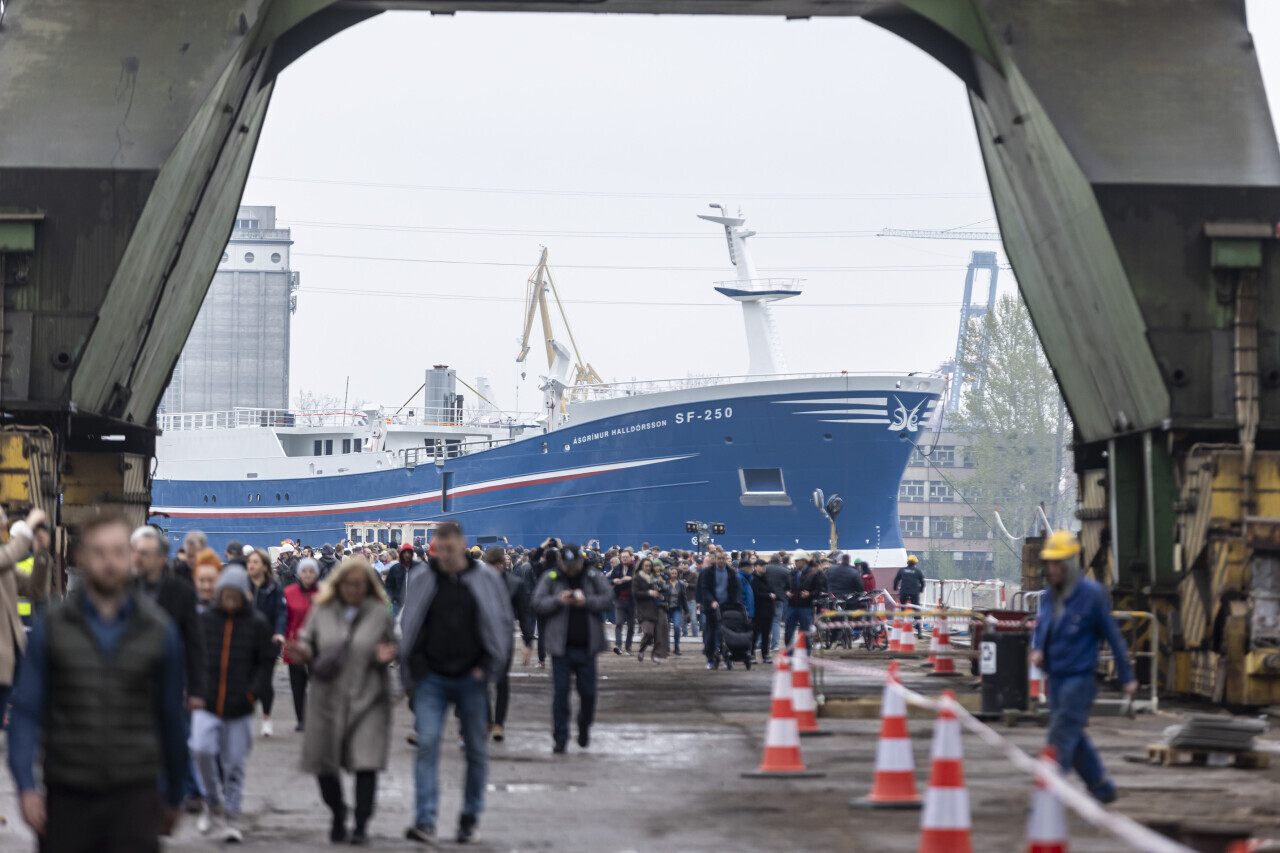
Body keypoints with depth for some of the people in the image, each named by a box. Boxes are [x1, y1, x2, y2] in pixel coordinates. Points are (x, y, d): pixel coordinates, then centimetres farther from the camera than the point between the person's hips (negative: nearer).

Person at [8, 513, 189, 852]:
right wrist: (26, 786, -11)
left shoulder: (160, 631, 5)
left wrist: (173, 797, 17)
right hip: (67, 795, 1)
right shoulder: (51, 629, 3)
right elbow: (26, 713, 2)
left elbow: (172, 719, 12)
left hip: (134, 796, -1)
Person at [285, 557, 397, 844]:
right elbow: (308, 642, 12)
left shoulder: (380, 613, 1)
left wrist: (385, 657, -14)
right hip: (328, 699, 2)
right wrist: (303, 653, -10)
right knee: (324, 765, 7)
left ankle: (361, 824, 1)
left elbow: (394, 648, 8)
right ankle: (338, 816, 31)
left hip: (367, 701, -2)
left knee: (366, 764, -11)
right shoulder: (322, 610, 5)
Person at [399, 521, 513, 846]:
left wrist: (488, 667, -2)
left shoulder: (486, 581, 0)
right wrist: (412, 674, 5)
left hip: (471, 677, 0)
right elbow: (409, 628, 9)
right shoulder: (421, 581, 2)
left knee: (476, 749, 7)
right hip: (432, 678, 0)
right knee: (427, 744, -13)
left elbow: (502, 624, 6)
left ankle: (470, 818, 21)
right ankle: (425, 822, -16)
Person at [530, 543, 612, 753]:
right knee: (561, 692, -2)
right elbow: (537, 603, -4)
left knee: (588, 692, 6)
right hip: (561, 647, -1)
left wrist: (586, 601, -18)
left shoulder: (593, 577, 4)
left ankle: (584, 728, 31)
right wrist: (558, 601, -19)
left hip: (586, 647, 1)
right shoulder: (551, 578, 2)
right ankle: (560, 737, 3)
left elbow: (608, 598, -4)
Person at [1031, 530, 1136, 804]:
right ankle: (1102, 786, 25)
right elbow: (1041, 625, 22)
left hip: (1079, 676, -7)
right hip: (1056, 676, 7)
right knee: (1073, 738, 13)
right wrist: (1037, 649, -1)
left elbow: (1113, 635, -7)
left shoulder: (1092, 593, -12)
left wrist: (1126, 677, -3)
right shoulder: (1049, 594, 8)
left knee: (1062, 734, -10)